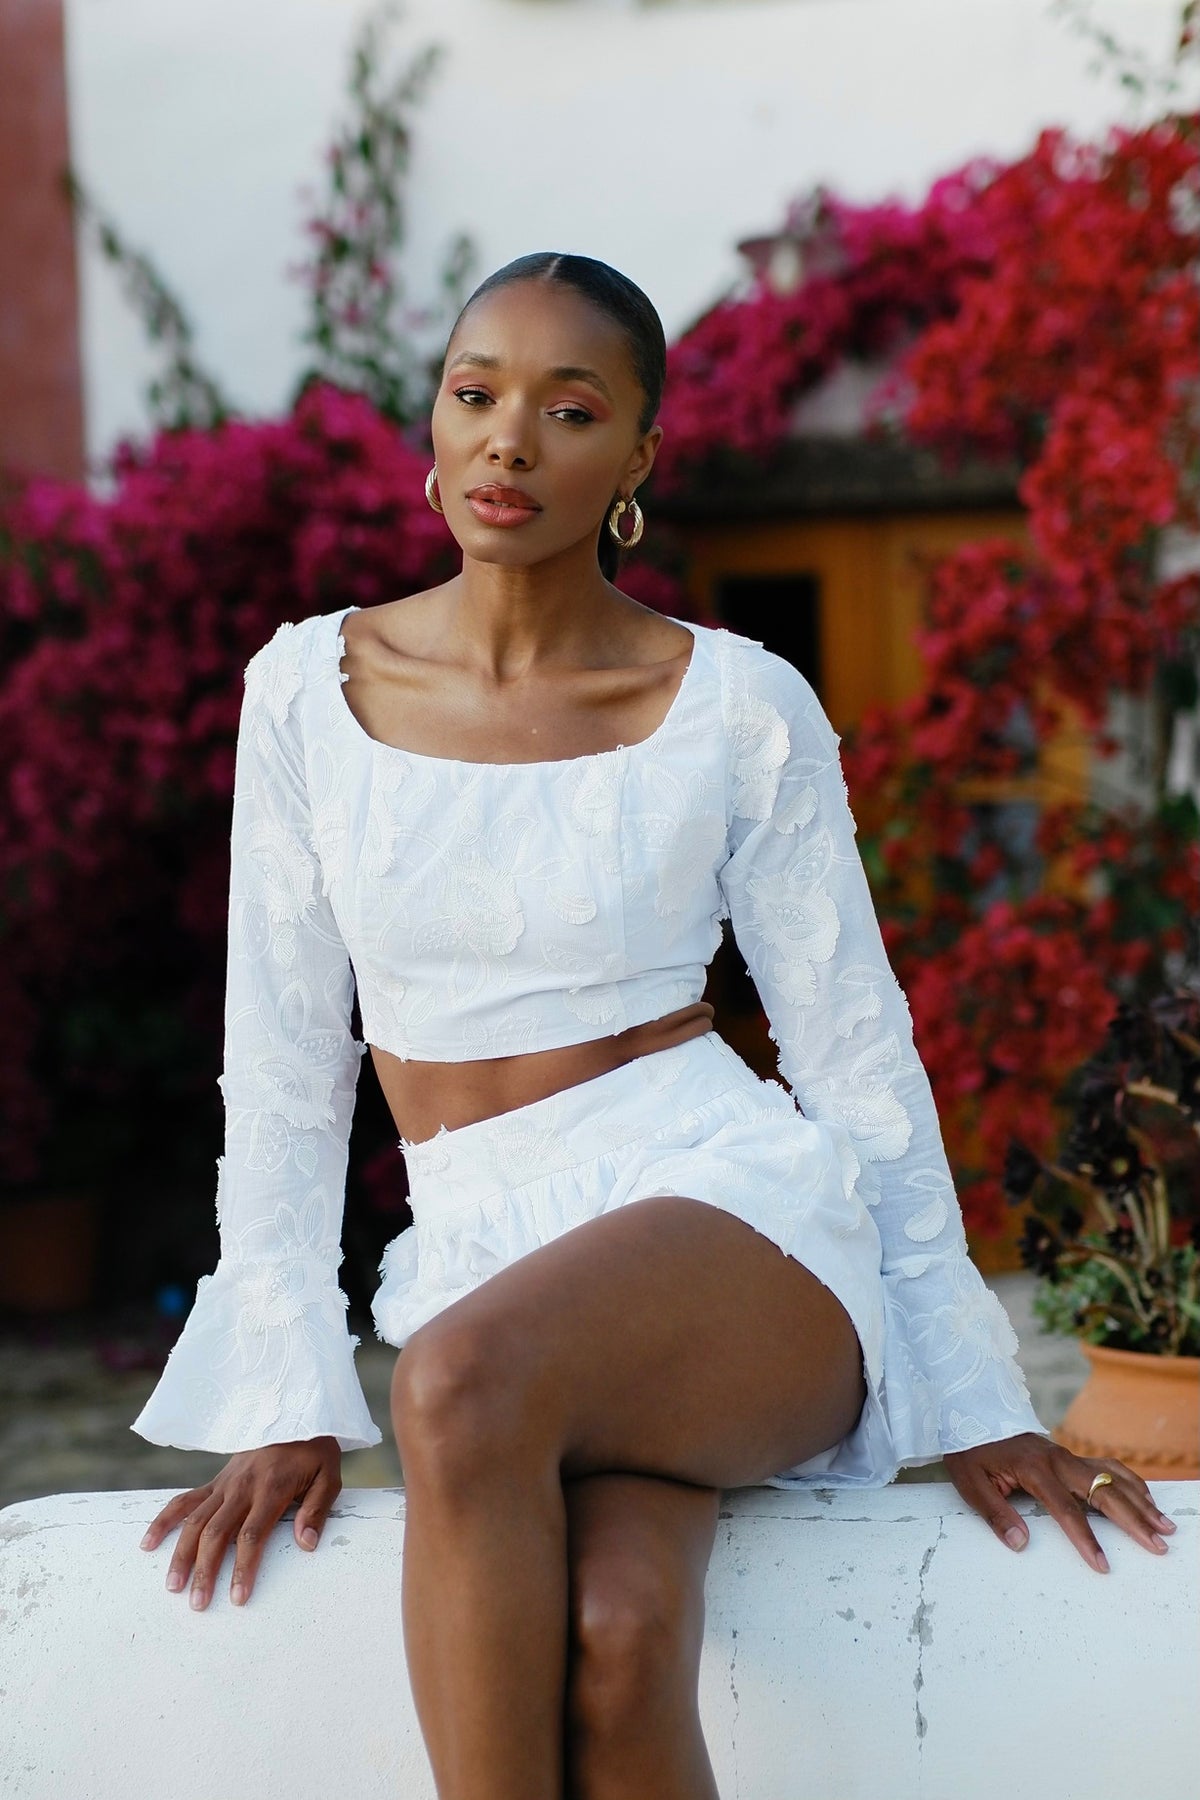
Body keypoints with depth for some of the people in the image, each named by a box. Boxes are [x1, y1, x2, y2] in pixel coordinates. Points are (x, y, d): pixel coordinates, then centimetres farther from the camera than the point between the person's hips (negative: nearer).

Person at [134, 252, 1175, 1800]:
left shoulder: (738, 710, 1)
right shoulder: (310, 688, 6)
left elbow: (857, 1052, 6)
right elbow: (282, 1060, 8)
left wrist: (968, 1405, 6)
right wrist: (290, 1398, 2)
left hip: (735, 1211, -2)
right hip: (475, 1259, 2)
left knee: (464, 1377, -36)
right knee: (613, 1644, -32)